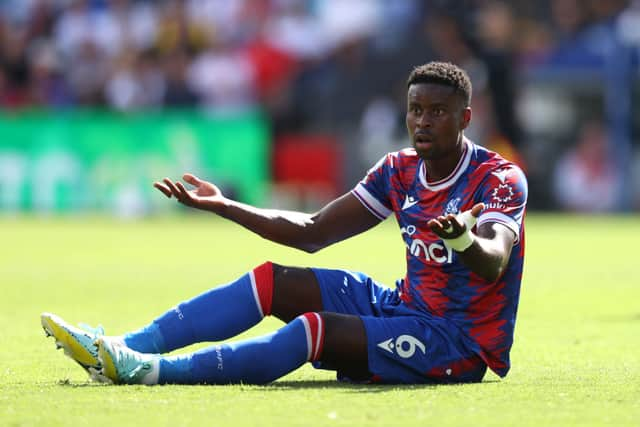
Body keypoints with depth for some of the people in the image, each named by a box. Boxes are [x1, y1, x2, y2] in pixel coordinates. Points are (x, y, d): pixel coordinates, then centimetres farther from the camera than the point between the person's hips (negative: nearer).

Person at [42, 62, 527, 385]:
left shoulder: (501, 179, -14)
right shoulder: (399, 170, 8)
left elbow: (495, 263, -32)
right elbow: (312, 232, 11)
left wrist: (464, 239, -56)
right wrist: (224, 206, 4)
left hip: (461, 343, -8)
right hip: (405, 307, 8)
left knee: (316, 328, -29)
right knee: (270, 280, -5)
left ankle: (148, 370, -38)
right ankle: (123, 349, -16)